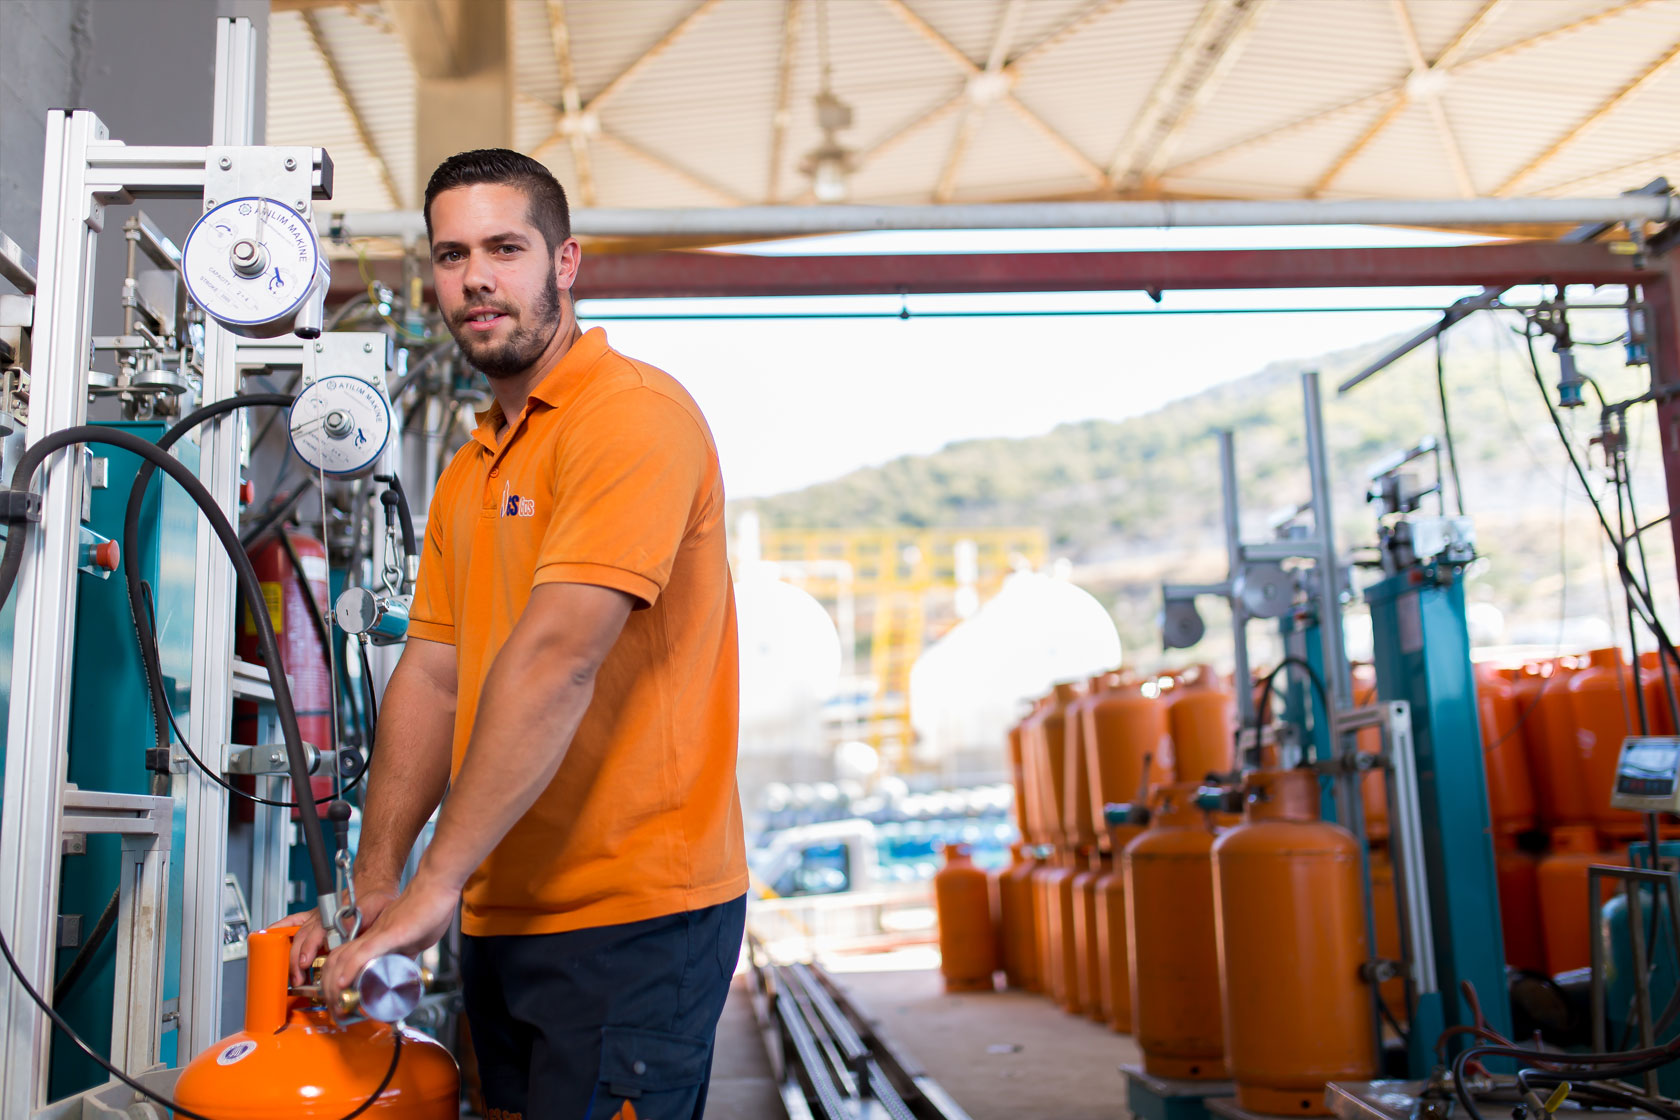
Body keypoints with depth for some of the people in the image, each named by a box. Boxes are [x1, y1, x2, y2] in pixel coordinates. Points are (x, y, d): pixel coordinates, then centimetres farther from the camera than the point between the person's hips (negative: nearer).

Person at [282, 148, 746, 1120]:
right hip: (501, 920, 8)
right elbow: (430, 677, 11)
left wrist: (435, 883, -22)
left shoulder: (634, 412, -14)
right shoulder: (468, 473, 15)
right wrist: (374, 882, 2)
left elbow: (557, 658, -22)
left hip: (632, 912, -8)